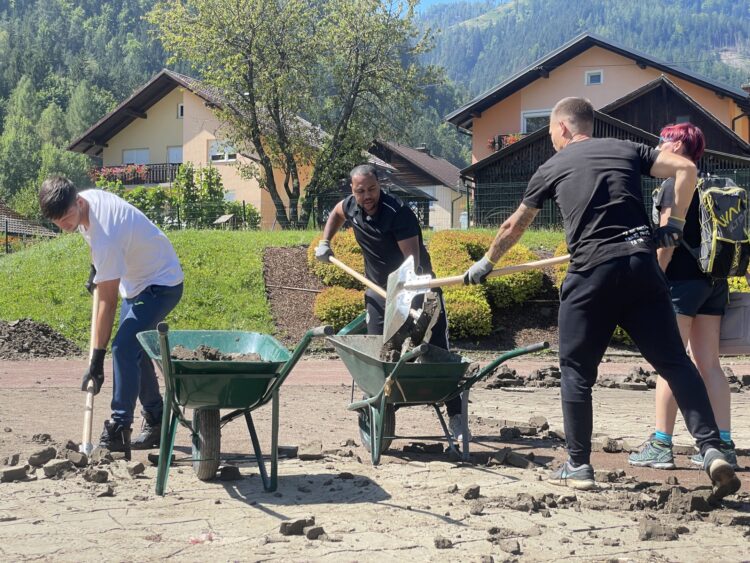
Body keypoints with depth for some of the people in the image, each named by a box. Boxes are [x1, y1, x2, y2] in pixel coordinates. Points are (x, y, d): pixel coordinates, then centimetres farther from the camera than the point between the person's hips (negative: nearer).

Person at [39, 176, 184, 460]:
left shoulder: (105, 239, -36)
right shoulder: (88, 197, -11)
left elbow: (107, 303, -32)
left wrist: (97, 360, -28)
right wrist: (96, 269, 19)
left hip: (160, 285, -10)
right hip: (137, 281, 11)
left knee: (124, 349, -22)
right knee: (135, 351, 14)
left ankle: (117, 433, -21)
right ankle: (156, 424, 25)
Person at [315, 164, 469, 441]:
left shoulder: (398, 213, -26)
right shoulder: (351, 207, -6)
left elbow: (413, 260, -33)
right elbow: (336, 213, 23)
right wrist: (324, 242, 13)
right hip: (379, 291, 5)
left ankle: (456, 418, 2)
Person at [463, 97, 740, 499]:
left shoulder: (552, 168, 15)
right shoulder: (626, 150, 18)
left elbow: (514, 227, 27)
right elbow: (685, 168, 4)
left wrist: (486, 264, 41)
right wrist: (674, 224, 10)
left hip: (592, 272, -2)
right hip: (642, 266, 2)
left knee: (577, 371, 10)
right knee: (674, 361, 4)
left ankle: (578, 466, 13)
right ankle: (712, 449, -8)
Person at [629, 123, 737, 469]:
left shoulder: (674, 185, -9)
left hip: (682, 281, -8)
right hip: (713, 282, 8)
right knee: (709, 364, 8)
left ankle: (661, 446, -4)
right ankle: (723, 445, 7)